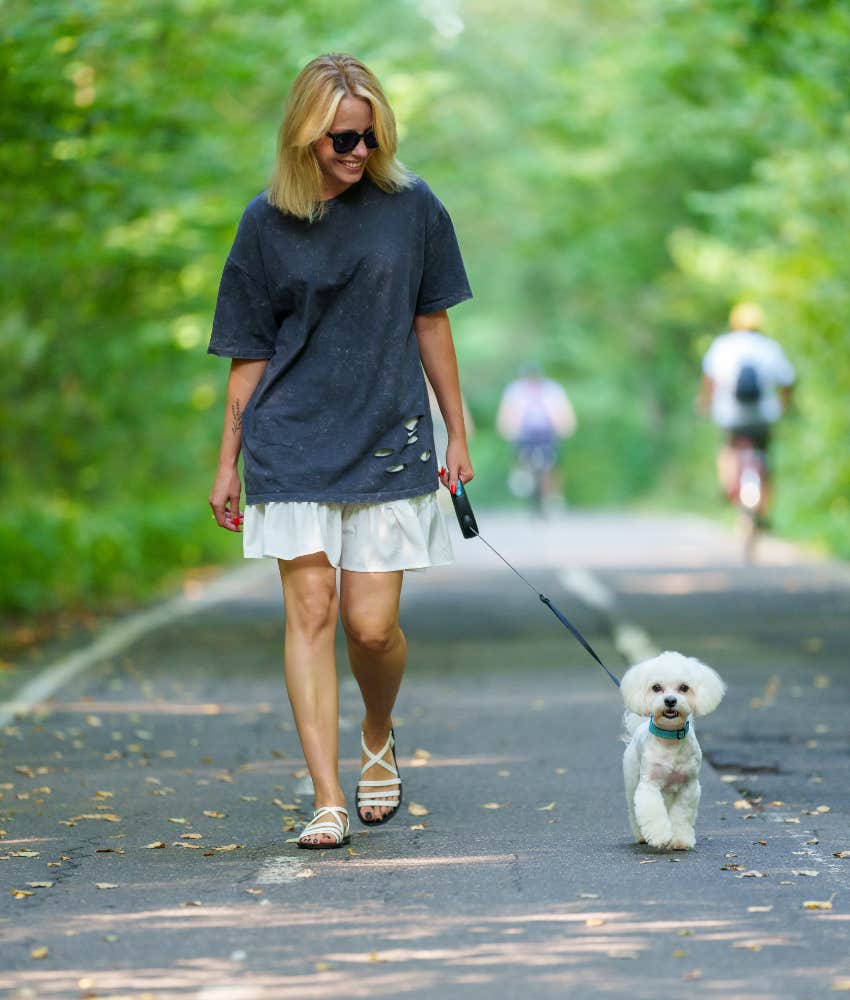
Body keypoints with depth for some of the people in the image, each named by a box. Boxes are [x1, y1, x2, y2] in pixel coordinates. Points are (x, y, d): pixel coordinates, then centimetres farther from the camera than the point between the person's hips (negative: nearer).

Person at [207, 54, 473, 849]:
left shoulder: (411, 207, 2)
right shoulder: (267, 222, 2)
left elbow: (430, 322, 10)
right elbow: (249, 353, 7)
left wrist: (457, 437, 10)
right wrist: (227, 464, 6)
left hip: (389, 441, 0)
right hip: (292, 446, 0)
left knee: (371, 625, -4)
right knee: (311, 610, -7)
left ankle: (378, 739, 28)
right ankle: (327, 801, -4)